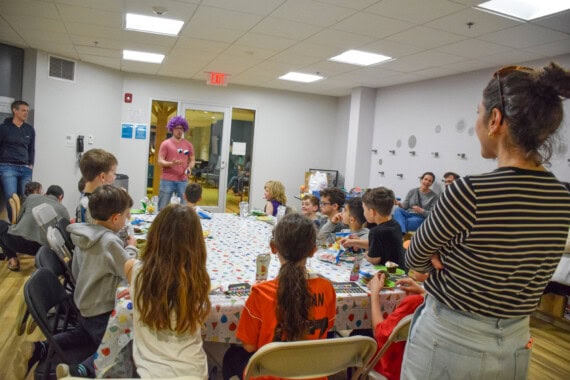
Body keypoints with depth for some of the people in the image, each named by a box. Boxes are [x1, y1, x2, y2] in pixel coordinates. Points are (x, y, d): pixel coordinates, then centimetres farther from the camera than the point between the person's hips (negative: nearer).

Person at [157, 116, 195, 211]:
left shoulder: (188, 144, 9)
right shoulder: (165, 143, 0)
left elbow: (192, 160, 15)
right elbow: (160, 161, -3)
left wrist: (189, 167, -8)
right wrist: (171, 164, -22)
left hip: (183, 181, 2)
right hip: (167, 180, -2)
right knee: (162, 208, 1)